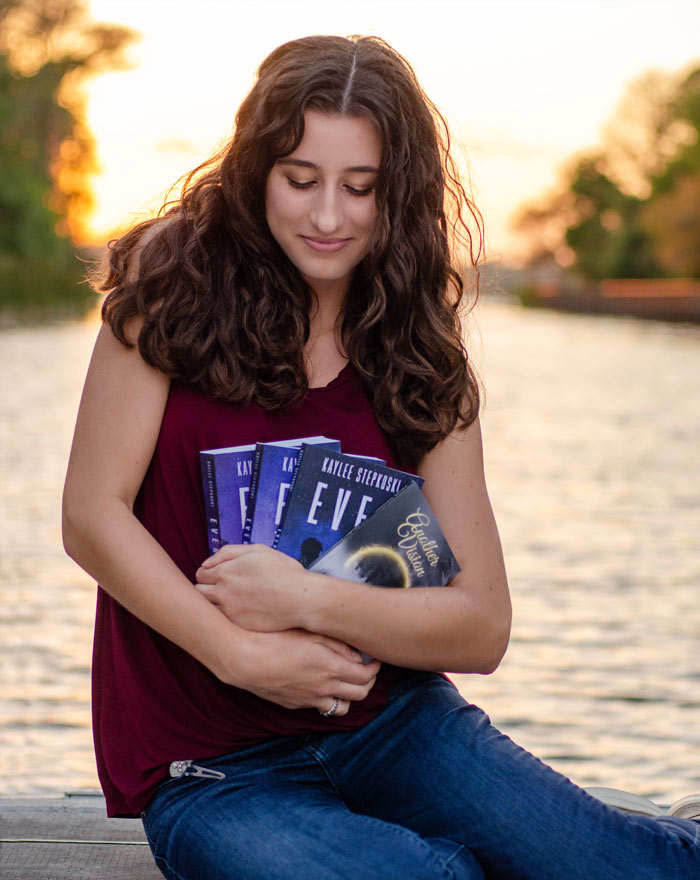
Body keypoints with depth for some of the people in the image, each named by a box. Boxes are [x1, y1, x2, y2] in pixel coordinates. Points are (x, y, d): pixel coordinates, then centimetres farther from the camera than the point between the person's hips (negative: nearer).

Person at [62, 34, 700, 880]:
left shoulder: (422, 363, 4)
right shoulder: (178, 281, -3)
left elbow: (482, 628, -2)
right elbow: (93, 514, -7)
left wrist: (308, 600, -17)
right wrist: (242, 653, -17)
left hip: (392, 722, 2)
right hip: (210, 770, -2)